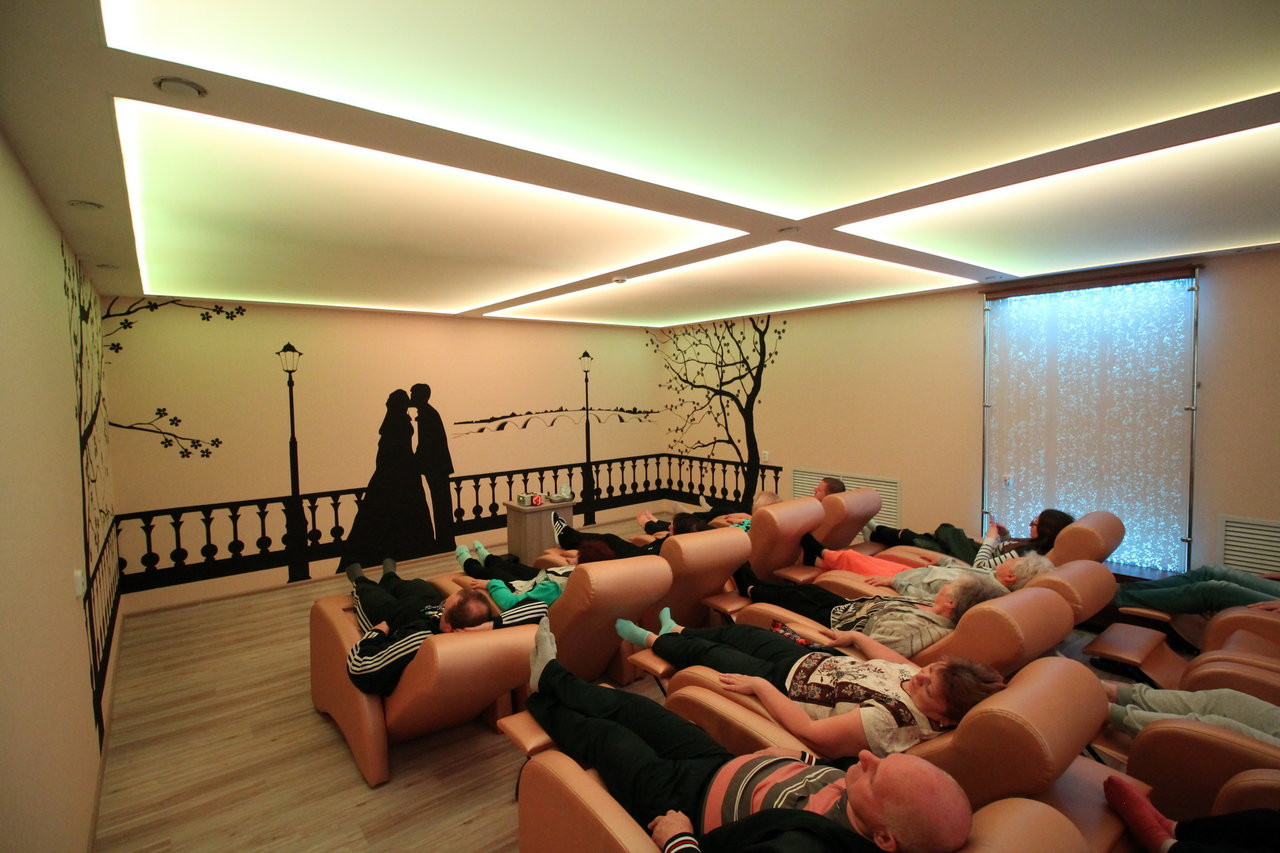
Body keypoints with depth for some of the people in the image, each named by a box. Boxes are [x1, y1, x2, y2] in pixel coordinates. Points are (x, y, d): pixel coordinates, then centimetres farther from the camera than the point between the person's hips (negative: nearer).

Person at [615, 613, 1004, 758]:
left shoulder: (889, 720, -38)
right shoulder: (917, 677, -15)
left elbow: (809, 731, -35)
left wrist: (758, 684, -27)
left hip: (784, 683, -7)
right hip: (815, 657, 7)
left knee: (702, 651, 8)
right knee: (734, 631, 23)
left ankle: (651, 639, 41)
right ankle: (675, 630, 54)